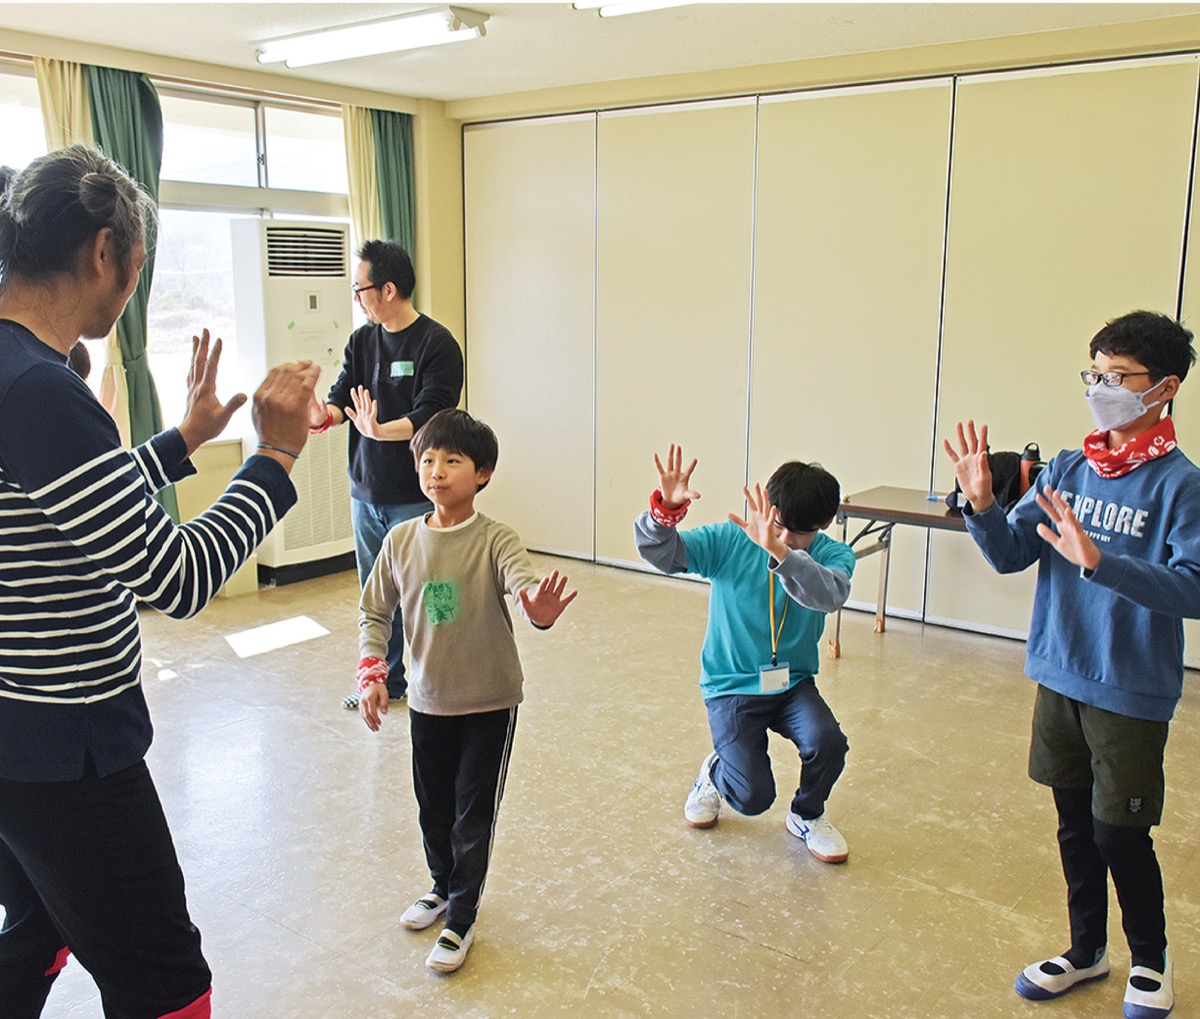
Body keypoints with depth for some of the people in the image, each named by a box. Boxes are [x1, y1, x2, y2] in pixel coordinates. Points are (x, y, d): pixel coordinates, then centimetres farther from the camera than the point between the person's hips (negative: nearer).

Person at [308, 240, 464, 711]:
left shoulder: (436, 344, -10)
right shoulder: (361, 341, 10)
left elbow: (431, 416, -20)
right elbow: (343, 395, 3)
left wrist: (380, 430, -36)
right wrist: (323, 415, -20)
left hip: (415, 498, -6)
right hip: (366, 493, 7)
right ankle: (386, 680, 32)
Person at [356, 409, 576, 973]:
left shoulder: (495, 540, -16)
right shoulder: (401, 541, -5)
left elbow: (525, 583, -34)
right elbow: (374, 613, 5)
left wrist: (540, 607, -57)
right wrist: (372, 675, -6)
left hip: (490, 700, -4)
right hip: (428, 699, 4)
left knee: (474, 811, 6)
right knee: (432, 804, 20)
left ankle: (461, 918, 23)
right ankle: (443, 887, 44)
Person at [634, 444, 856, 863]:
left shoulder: (833, 555, -10)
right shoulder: (728, 541, -12)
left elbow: (829, 595, -34)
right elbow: (658, 552, -21)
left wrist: (778, 551, -49)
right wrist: (667, 509, -42)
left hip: (793, 683, 2)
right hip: (732, 687, -2)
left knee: (828, 742, -27)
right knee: (753, 797, -15)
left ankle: (807, 816, 8)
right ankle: (714, 774, 24)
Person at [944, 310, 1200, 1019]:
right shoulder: (1068, 469, 2)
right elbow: (1010, 555, 0)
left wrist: (1097, 560, -35)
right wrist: (982, 504, -18)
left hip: (1132, 693, -5)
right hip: (1060, 678, 5)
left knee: (1120, 834, 6)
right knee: (1074, 826, 17)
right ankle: (1087, 949, 38)